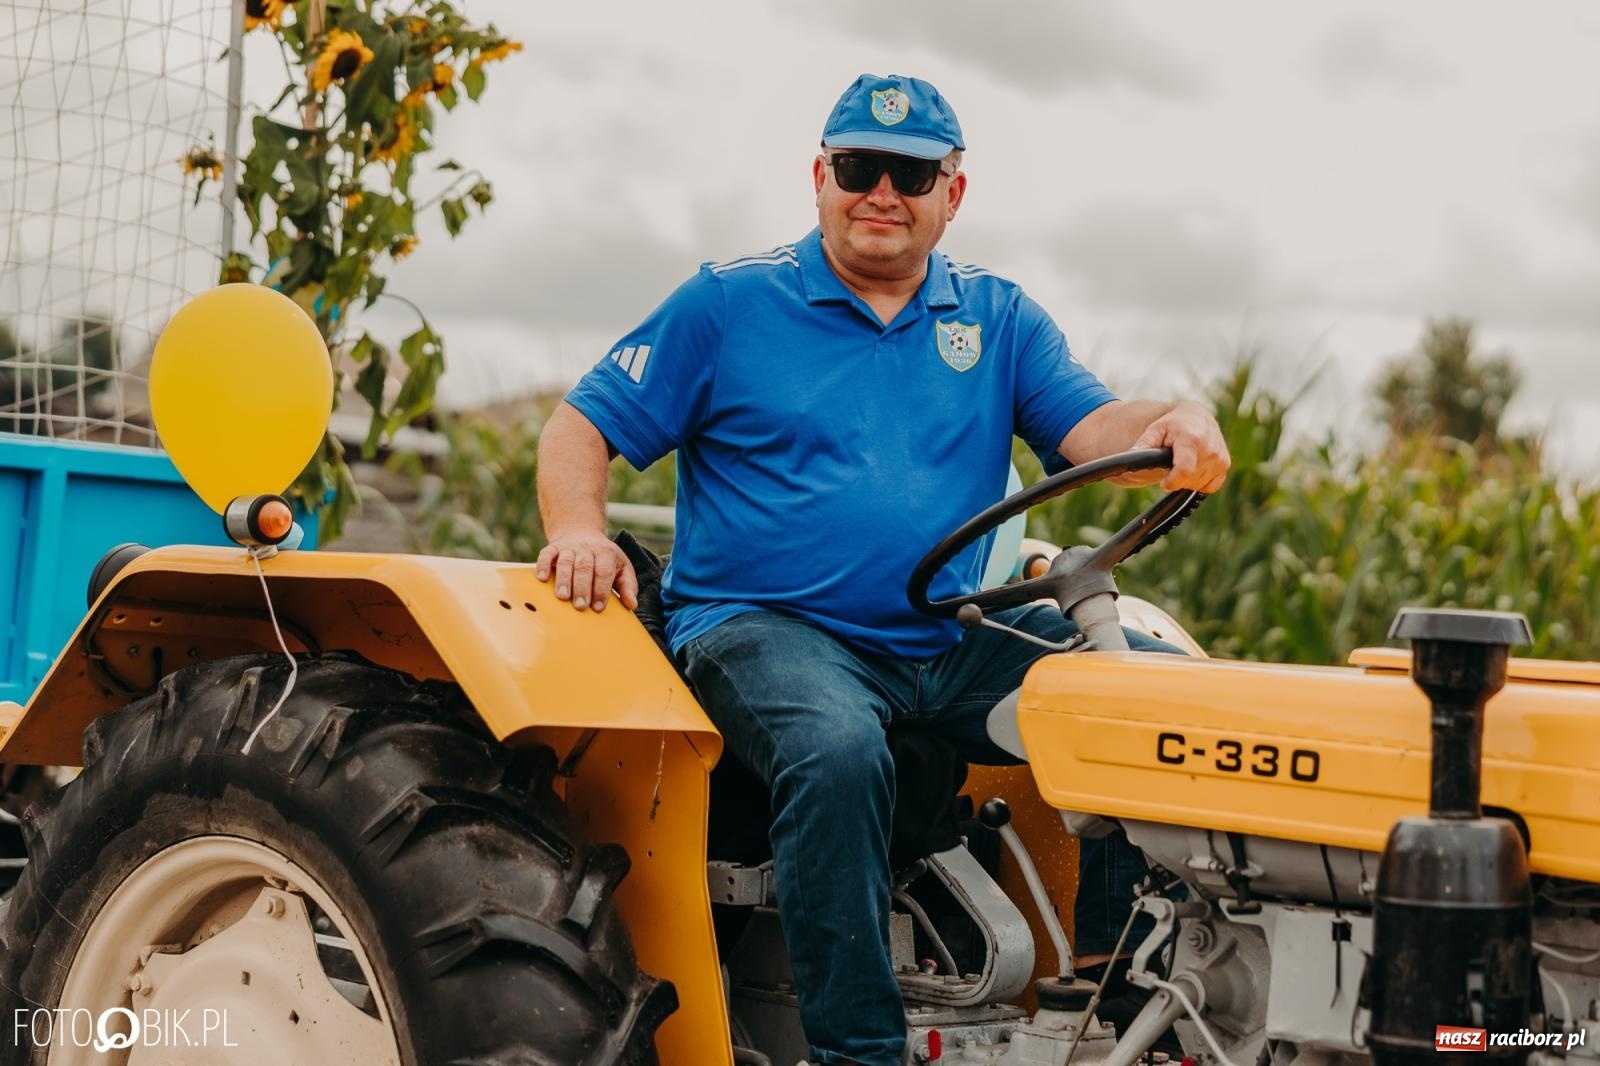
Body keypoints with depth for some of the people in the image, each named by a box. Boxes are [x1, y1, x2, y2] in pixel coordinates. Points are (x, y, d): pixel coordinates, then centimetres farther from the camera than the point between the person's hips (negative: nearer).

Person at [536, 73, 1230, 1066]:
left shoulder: (998, 318, 16)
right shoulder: (729, 304, 7)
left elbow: (1092, 429, 2)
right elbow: (582, 426, 6)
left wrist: (1179, 425, -22)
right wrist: (580, 528, -16)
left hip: (954, 640, 4)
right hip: (766, 625, -4)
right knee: (838, 752, -38)